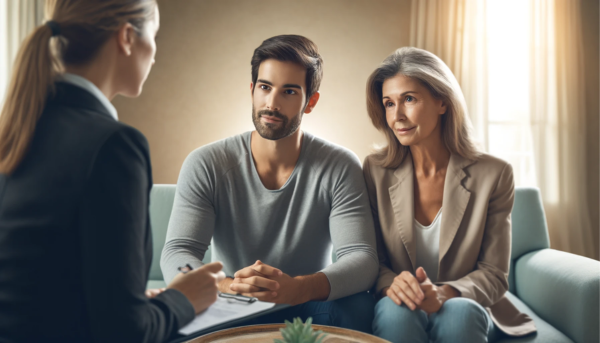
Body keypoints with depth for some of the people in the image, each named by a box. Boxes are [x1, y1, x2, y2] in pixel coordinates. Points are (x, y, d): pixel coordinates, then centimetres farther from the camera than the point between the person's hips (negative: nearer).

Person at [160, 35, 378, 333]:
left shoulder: (340, 168, -6)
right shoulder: (205, 165, -5)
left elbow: (361, 258, -15)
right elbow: (176, 255, -12)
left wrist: (296, 288, -37)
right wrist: (227, 286, -36)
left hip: (310, 310, 0)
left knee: (357, 306, -31)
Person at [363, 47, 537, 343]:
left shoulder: (493, 174, -6)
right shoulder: (375, 171, -2)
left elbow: (494, 275, -4)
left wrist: (444, 294, -25)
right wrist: (389, 284, -24)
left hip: (467, 309, 1)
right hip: (399, 311, 0)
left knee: (459, 313, -33)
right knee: (395, 311, -34)